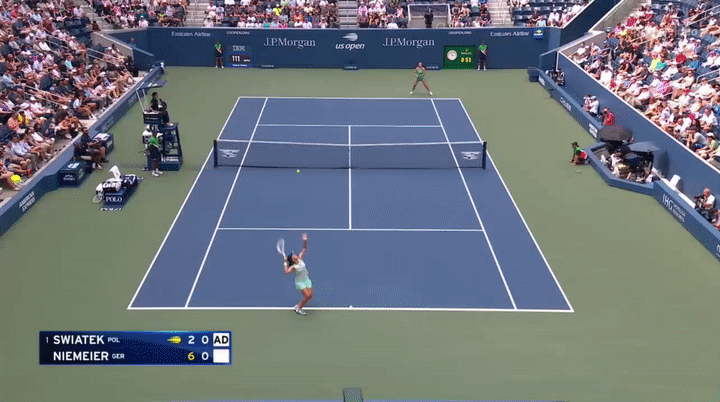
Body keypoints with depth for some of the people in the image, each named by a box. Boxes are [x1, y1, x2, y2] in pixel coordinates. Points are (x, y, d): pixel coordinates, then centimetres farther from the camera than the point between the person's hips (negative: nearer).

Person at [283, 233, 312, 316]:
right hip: (300, 282, -6)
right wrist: (285, 263, -36)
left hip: (307, 280, 7)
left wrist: (305, 241, -16)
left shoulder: (300, 259, -5)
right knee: (307, 296, -15)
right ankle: (298, 308, 5)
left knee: (310, 296, 1)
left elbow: (304, 249, -1)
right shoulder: (293, 267, -21)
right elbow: (287, 272, -38)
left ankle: (298, 306, 19)